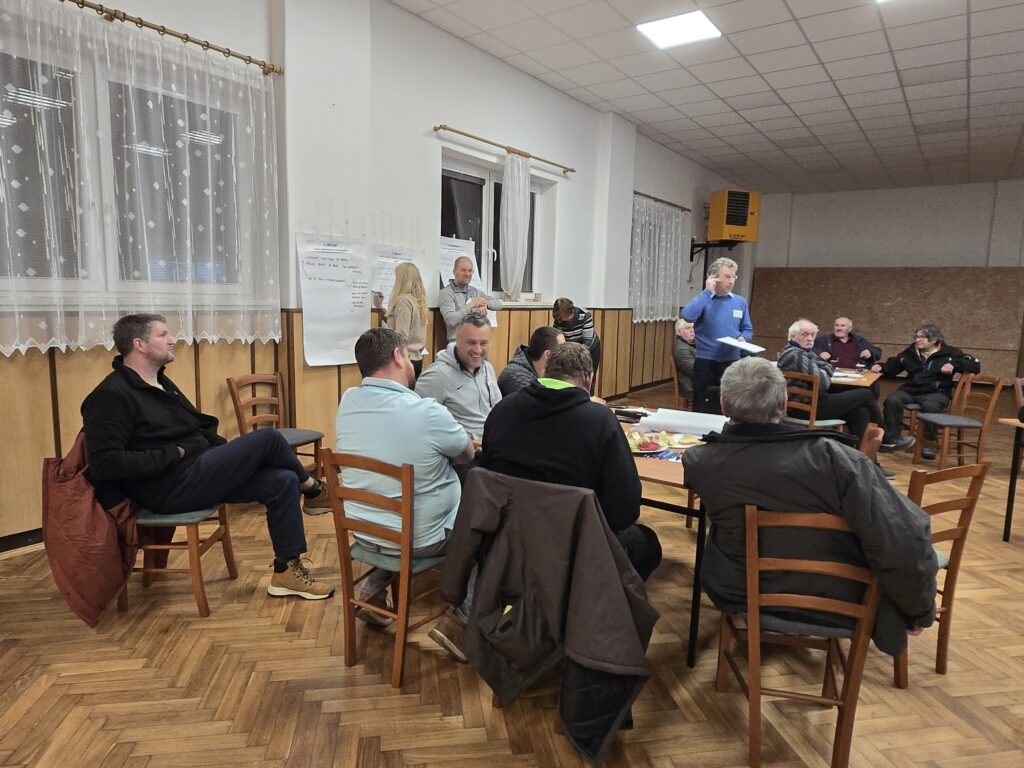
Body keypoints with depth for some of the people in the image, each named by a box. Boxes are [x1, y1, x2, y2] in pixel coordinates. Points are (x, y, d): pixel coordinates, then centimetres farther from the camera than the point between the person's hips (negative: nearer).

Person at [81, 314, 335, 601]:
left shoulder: (161, 382, 18)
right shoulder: (111, 396, -11)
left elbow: (199, 429, 24)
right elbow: (103, 463, -21)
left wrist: (233, 457, 9)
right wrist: (173, 454, -19)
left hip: (198, 472, 9)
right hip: (170, 489, -9)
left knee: (283, 482, -8)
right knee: (267, 438, -16)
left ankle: (287, 571, 0)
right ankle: (311, 487, 12)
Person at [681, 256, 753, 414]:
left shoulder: (740, 302, 8)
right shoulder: (702, 299, -3)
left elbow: (748, 330, 15)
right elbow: (687, 316, -24)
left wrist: (742, 338, -10)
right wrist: (707, 291, -16)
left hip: (732, 363, 3)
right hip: (706, 363, -3)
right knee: (703, 410, 3)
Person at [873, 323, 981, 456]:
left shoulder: (949, 353, 6)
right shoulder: (910, 352, 19)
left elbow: (976, 365, 2)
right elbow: (892, 365, 23)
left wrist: (954, 364, -14)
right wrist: (880, 367, 0)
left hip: (936, 393, -3)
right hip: (909, 390, 3)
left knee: (930, 406, -37)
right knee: (892, 401, -27)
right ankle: (890, 439, -21)